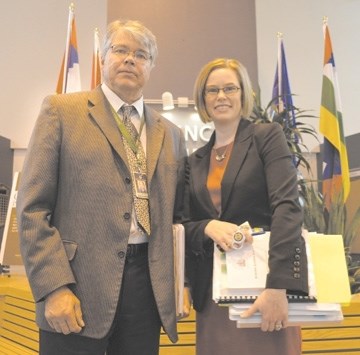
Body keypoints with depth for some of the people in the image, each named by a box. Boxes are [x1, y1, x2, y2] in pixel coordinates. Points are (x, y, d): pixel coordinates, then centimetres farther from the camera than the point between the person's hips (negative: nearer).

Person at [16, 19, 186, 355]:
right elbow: (32, 207, -5)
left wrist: (180, 283, 7)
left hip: (147, 283, 4)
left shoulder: (170, 133, 13)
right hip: (79, 283, -3)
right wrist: (54, 287, -13)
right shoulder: (62, 110, 0)